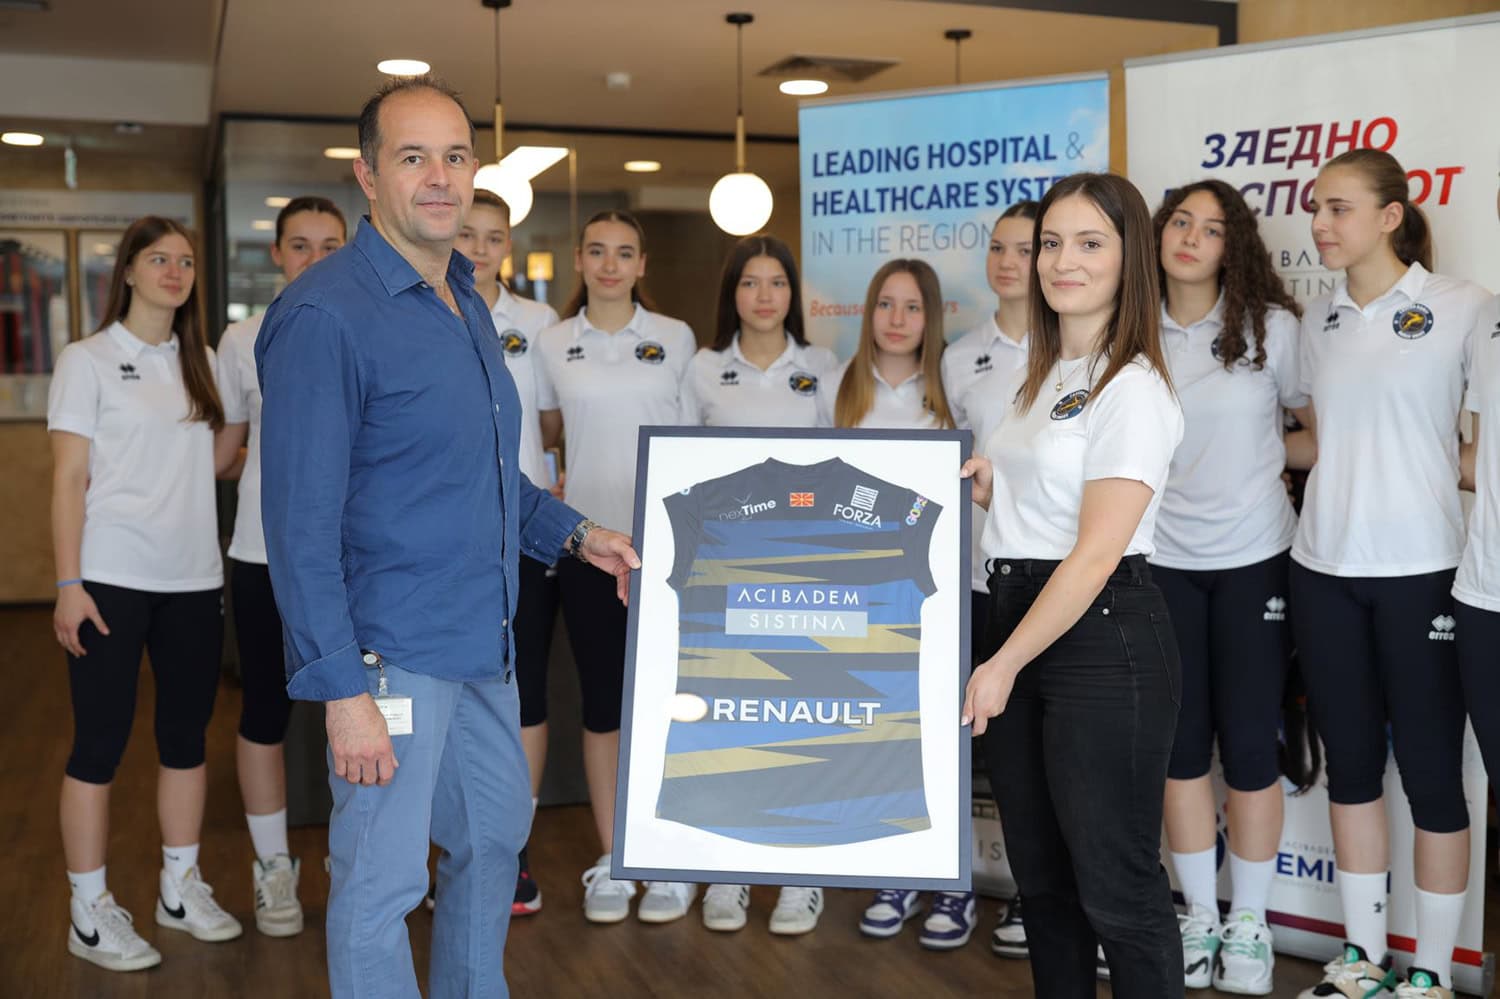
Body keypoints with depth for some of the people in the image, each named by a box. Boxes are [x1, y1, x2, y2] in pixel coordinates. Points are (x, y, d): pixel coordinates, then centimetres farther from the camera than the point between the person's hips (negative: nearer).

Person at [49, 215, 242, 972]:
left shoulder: (202, 363, 12)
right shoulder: (88, 361, -2)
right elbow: (68, 479, -6)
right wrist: (68, 584, -12)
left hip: (192, 579, 5)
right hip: (112, 577, -5)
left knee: (186, 734, 11)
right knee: (101, 741, 0)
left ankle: (179, 889, 25)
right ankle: (90, 916, 11)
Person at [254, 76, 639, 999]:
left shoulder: (468, 302, 11)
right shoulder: (324, 315, -16)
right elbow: (301, 522, -20)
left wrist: (575, 535, 10)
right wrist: (343, 689, -22)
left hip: (484, 644, 9)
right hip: (391, 657, -9)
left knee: (497, 838, 22)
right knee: (381, 885, 4)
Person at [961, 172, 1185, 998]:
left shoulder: (1132, 389, -13)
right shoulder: (1041, 376, 13)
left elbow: (1096, 554, -18)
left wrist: (1003, 666, -15)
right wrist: (986, 487, 5)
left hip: (1101, 639, -9)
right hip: (1015, 618, 9)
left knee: (1114, 883, 0)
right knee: (1039, 871, 17)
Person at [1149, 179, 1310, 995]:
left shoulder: (1271, 327, -3)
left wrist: (1260, 461, -7)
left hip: (1253, 560, -2)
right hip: (1164, 562, 2)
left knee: (1248, 743, 2)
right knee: (1182, 744, 8)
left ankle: (1248, 925, 19)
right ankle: (1198, 917, 23)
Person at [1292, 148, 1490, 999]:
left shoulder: (1463, 310, -6)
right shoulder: (1317, 320, 10)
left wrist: (1429, 468, -15)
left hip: (1421, 570, -5)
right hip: (1325, 567, 5)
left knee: (1430, 768, 4)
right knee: (1351, 762, 12)